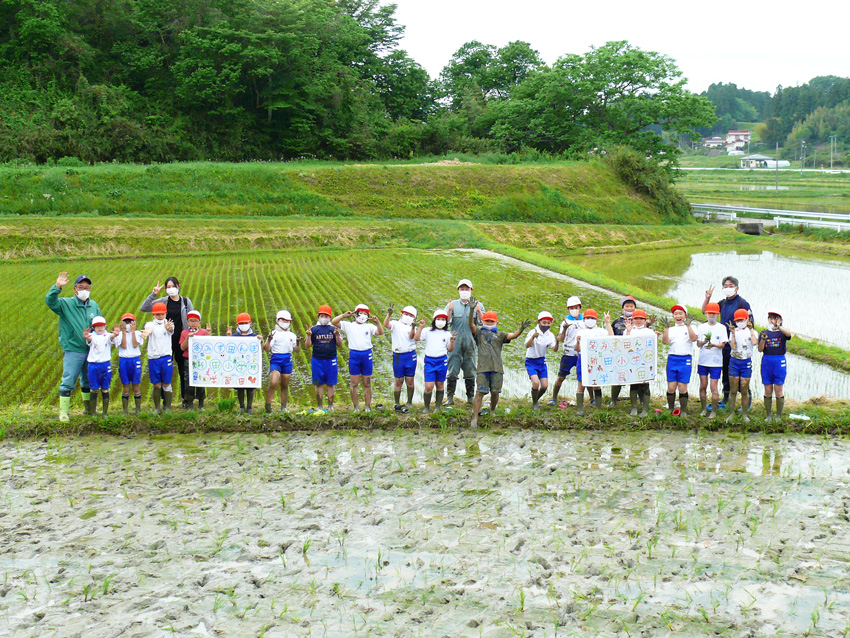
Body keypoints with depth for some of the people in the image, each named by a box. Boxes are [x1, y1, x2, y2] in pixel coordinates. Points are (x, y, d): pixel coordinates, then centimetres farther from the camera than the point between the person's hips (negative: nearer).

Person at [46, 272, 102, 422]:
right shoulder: (66, 304, -4)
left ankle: (88, 407, 30)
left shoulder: (94, 306, 9)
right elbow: (50, 301, -22)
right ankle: (63, 411, 1)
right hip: (73, 351, -4)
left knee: (88, 381, 16)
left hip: (91, 350, 4)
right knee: (68, 381, -5)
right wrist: (57, 287, -34)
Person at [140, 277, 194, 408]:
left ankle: (185, 398, 18)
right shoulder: (163, 301, 3)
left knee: (184, 370, 6)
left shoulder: (186, 301, 3)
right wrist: (153, 295, -13)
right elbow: (143, 308, -5)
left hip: (181, 340, 0)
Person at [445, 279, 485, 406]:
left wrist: (478, 311, -13)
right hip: (455, 342, 0)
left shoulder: (478, 305, 11)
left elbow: (482, 323, 2)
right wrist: (449, 310, -14)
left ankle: (471, 397, 12)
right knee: (452, 370, -4)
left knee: (470, 371, 4)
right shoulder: (452, 304, 11)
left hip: (470, 342, 1)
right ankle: (449, 398, 0)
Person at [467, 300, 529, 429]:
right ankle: (474, 418, -7)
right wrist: (472, 310, -18)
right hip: (483, 367, -2)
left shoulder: (499, 335, 17)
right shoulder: (479, 333, 13)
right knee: (480, 392, -9)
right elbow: (471, 324, -4)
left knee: (495, 392, 6)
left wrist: (521, 329, -16)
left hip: (497, 367, 2)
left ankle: (492, 411, 32)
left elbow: (513, 336, 4)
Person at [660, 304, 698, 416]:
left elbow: (694, 338, -11)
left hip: (685, 359, -2)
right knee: (671, 387, -1)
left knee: (682, 387, -4)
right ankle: (670, 409, 12)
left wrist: (688, 325, -18)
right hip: (672, 358, 2)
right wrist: (666, 328, -9)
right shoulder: (671, 329, 15)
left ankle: (683, 411, 7)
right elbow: (665, 342, 0)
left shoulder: (690, 328, 8)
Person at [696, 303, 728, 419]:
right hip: (702, 360, 2)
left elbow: (723, 344, -5)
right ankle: (704, 409, 17)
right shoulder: (701, 327, 7)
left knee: (713, 387, -4)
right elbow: (698, 344, 1)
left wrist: (713, 345, -25)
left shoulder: (722, 328, 1)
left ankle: (714, 411, 3)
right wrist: (704, 342, -21)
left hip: (716, 362, -2)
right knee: (703, 386, 6)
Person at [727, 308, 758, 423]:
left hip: (746, 362, -1)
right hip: (734, 362, 1)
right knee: (733, 390, 2)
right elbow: (733, 346, -9)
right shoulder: (734, 331, 5)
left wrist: (750, 329, -11)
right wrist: (733, 333, -12)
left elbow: (754, 342, -19)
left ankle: (744, 414, 14)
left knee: (744, 391, 3)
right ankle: (731, 414, 9)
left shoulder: (752, 332, 4)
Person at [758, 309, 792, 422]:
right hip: (766, 361, 2)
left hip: (779, 361, -2)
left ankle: (779, 416, 9)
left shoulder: (782, 333, 3)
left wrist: (778, 326, -34)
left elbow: (789, 333, -23)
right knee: (768, 391, 5)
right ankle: (768, 415, 13)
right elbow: (760, 349, -2)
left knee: (779, 390, 0)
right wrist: (763, 339, -19)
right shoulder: (764, 333, 8)